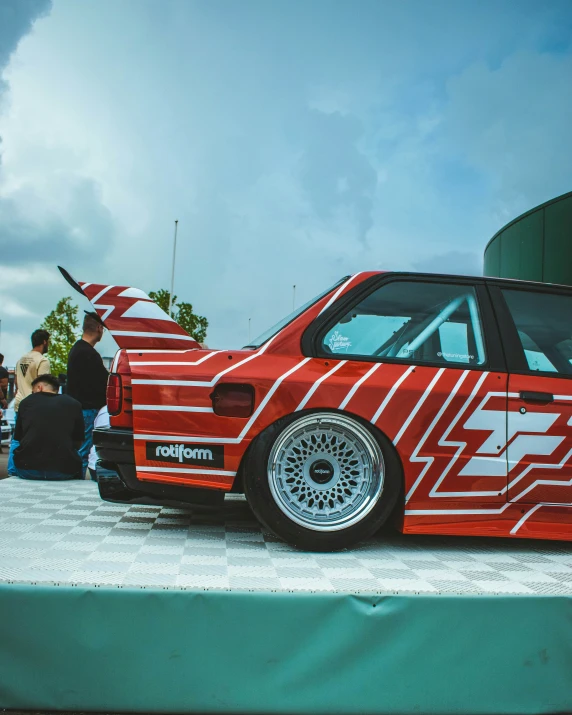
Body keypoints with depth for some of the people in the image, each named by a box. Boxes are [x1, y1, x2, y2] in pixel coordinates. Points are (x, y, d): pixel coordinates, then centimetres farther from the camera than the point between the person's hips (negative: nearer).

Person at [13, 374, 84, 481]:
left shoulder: (26, 402, 10)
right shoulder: (73, 404, 7)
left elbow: (18, 438, 19)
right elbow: (78, 442, 12)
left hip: (27, 470, 1)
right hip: (63, 470, -1)